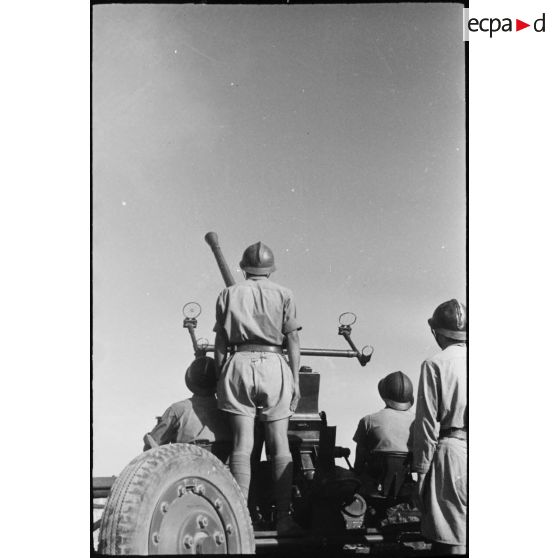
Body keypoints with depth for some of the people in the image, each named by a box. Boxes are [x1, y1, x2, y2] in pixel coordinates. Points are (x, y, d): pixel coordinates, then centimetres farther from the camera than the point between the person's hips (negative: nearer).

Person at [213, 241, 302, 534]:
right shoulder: (283, 294, 9)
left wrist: (220, 378, 10)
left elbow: (220, 343, 7)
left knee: (242, 444, -1)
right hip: (273, 364, 0)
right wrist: (295, 380, 7)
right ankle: (283, 516, 2)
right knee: (279, 444, 3)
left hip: (239, 362, 0)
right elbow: (293, 340, 4)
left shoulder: (229, 294, 11)